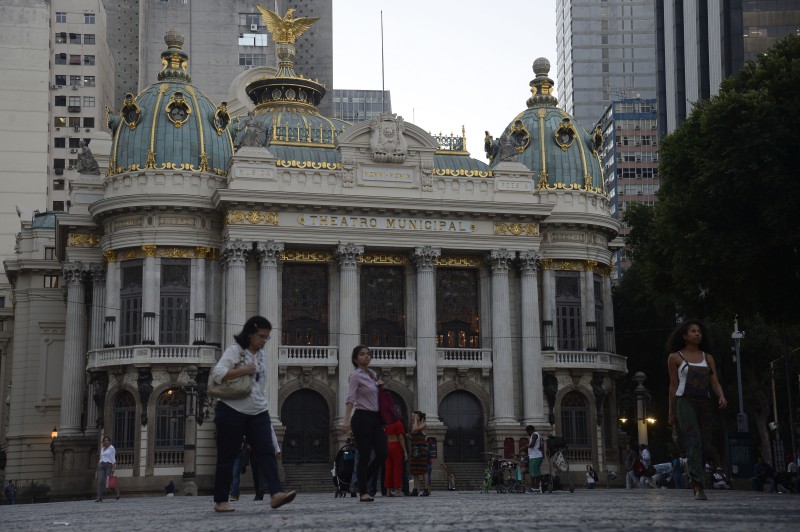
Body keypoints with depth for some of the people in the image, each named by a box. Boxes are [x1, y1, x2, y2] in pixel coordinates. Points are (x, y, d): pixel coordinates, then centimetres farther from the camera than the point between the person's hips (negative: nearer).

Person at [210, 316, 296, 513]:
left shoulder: (261, 354, 13)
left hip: (257, 413, 6)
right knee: (227, 456, 1)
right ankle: (220, 501, 10)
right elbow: (217, 373, -21)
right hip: (232, 412, -6)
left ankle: (276, 494, -21)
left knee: (266, 451, -10)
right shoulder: (234, 351, -9)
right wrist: (243, 370, -23)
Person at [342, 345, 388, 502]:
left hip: (375, 418, 8)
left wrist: (380, 385, 9)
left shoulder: (372, 374, 15)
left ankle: (362, 481, 18)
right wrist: (347, 420, -28)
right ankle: (363, 492, 1)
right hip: (362, 417, -7)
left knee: (382, 453, 0)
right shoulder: (355, 376, -7)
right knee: (365, 456, -6)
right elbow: (350, 399, -17)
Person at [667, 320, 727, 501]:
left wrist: (721, 396, -14)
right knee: (694, 443, -15)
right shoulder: (675, 357, 6)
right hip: (685, 402, -4)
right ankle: (698, 487, -19)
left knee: (705, 443, 4)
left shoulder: (708, 358, 14)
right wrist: (671, 412, 6)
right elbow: (673, 385, 7)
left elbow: (715, 382, 7)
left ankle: (694, 475, 29)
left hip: (704, 403, 4)